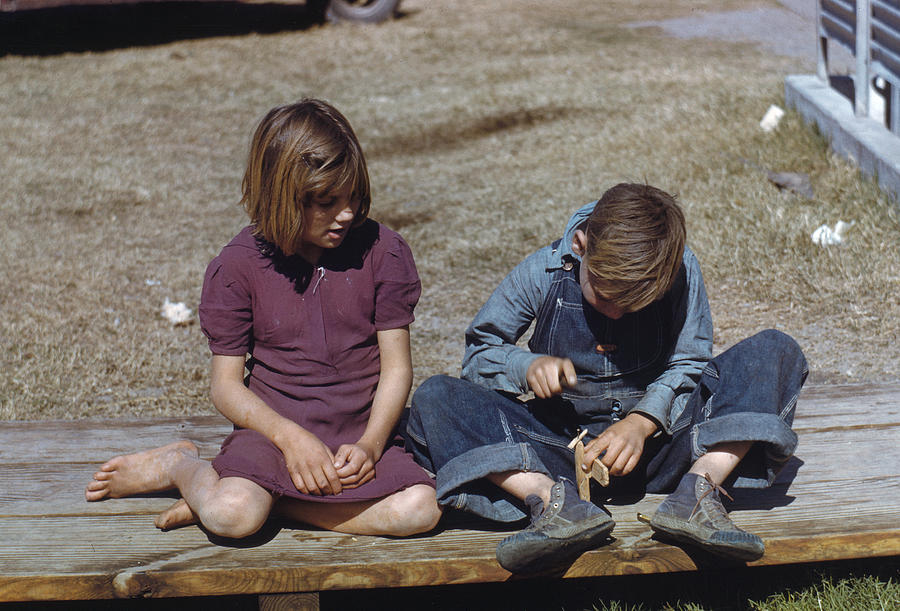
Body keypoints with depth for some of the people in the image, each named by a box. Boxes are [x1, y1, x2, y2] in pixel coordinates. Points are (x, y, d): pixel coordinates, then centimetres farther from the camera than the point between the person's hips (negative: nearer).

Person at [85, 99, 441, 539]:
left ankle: (268, 499, -10)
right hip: (274, 427, -2)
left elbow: (397, 366, 0)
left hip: (362, 432, 2)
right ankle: (182, 466, 5)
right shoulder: (238, 265, -3)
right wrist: (292, 437, -18)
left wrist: (370, 445, -15)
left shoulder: (381, 251, -1)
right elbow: (225, 383, -2)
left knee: (418, 510, -28)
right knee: (231, 516, -32)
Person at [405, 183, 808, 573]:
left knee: (778, 352, -17)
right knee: (433, 399, -23)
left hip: (658, 432, 0)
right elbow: (479, 353, 1)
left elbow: (687, 364, -5)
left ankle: (699, 488, -34)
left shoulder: (680, 271, -8)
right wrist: (527, 366, -22)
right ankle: (553, 499, -43)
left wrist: (643, 422, -24)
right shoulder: (542, 274, -7)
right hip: (564, 447, 0)